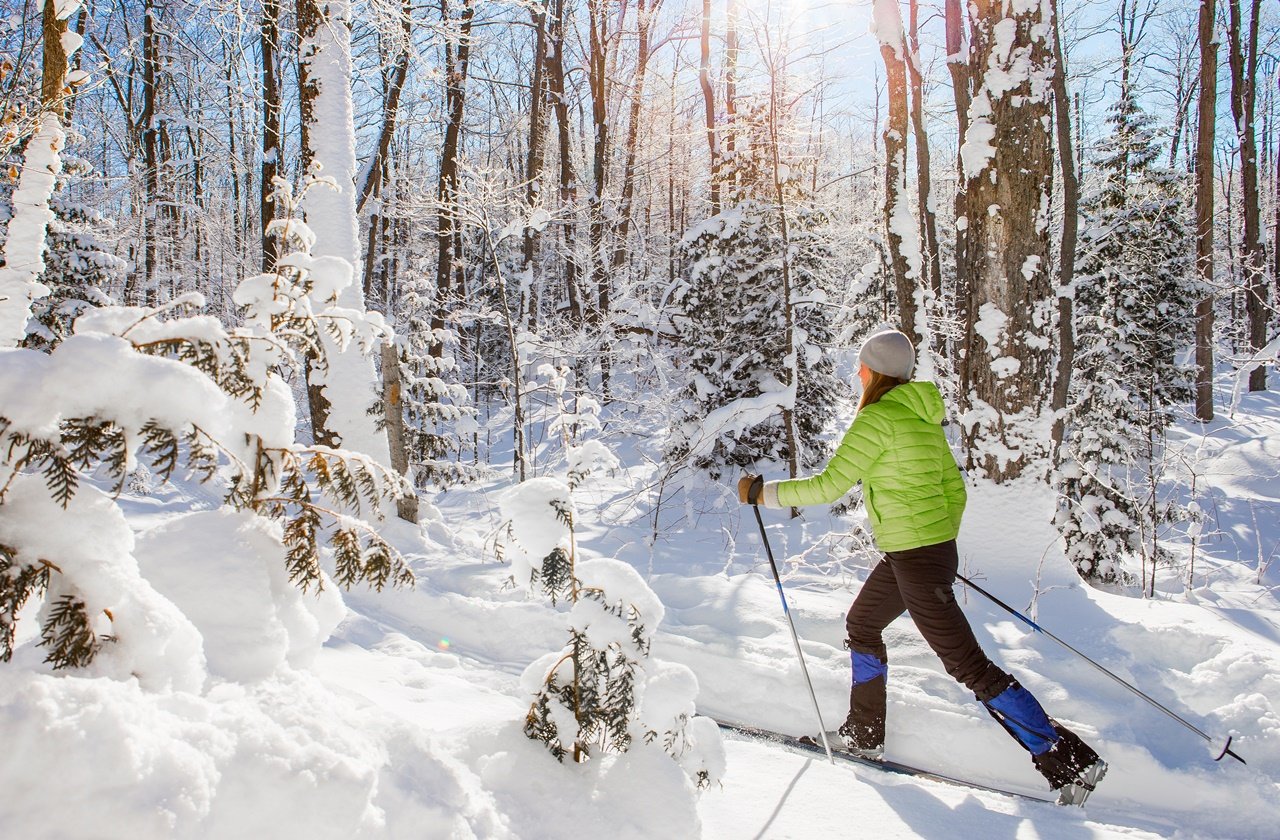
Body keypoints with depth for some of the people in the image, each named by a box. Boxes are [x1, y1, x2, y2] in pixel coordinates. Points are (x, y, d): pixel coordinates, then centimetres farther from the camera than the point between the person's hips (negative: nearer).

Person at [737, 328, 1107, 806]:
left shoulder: (877, 417, -17)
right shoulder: (922, 416, 10)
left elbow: (829, 487, -18)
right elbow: (954, 486, 16)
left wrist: (762, 493, -8)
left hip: (915, 558, -10)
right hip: (936, 548, 10)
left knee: (968, 666, -3)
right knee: (862, 625, 23)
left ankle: (1070, 761, 4)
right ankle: (864, 736, 34)